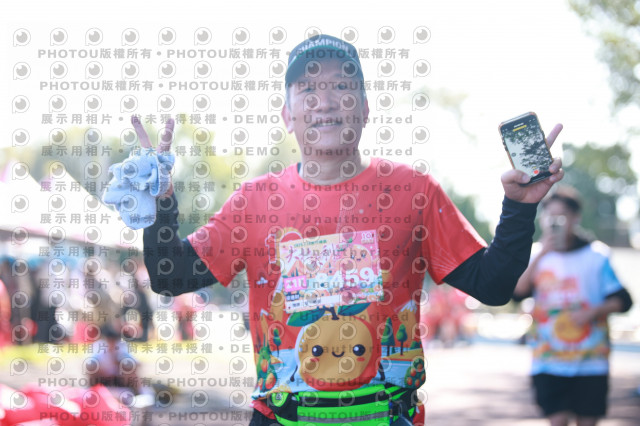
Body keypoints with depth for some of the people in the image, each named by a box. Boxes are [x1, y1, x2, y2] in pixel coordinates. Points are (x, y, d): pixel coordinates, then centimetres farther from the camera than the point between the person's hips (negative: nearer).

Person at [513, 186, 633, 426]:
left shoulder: (596, 255, 1)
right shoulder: (536, 255, 5)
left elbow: (621, 300, 2)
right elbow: (517, 293, -10)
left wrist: (594, 311, -15)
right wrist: (540, 256, -17)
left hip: (590, 359, 0)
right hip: (549, 359, 0)